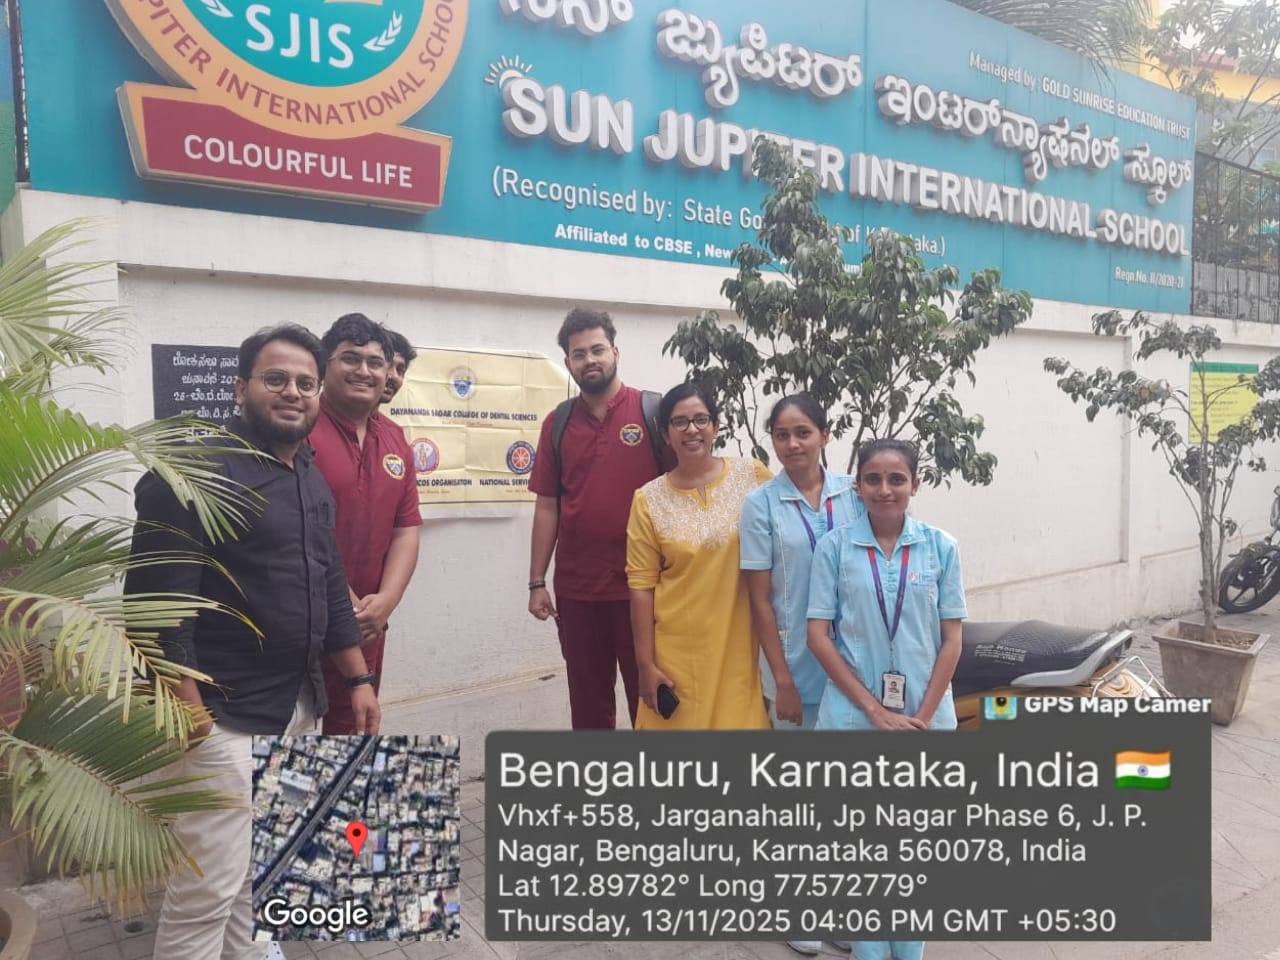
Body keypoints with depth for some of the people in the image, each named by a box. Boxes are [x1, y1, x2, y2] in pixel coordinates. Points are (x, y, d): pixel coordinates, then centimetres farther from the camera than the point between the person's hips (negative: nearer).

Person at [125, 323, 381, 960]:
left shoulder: (312, 482, 12)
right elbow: (157, 603, -19)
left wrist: (358, 679, 12)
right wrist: (188, 710, -22)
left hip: (298, 708, 8)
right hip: (224, 718, -8)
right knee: (208, 891, 0)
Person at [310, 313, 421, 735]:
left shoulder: (395, 440, 10)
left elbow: (406, 529, 9)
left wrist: (384, 602, -5)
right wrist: (346, 604, -15)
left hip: (367, 626, 6)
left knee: (350, 734, 18)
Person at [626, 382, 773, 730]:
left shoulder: (751, 475, -1)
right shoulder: (649, 500, -3)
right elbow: (641, 586, -2)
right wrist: (646, 664, -4)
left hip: (739, 644, 1)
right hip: (677, 650, 0)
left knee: (742, 720, 6)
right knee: (681, 723, 7)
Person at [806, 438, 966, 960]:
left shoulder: (941, 547, -1)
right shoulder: (834, 547, -5)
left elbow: (951, 640, 0)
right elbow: (818, 635, -6)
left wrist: (923, 717, -7)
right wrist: (876, 710, -10)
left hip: (925, 717, 1)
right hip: (854, 715, -1)